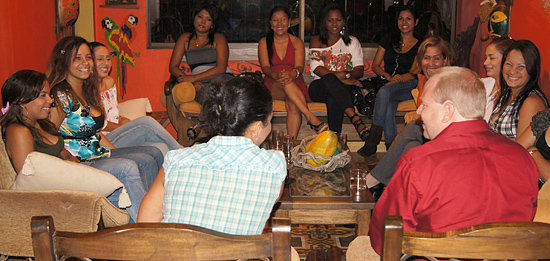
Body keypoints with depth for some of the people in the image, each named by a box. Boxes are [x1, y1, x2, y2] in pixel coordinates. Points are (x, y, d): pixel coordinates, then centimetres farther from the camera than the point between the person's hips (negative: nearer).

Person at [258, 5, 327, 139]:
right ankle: (311, 117, -44)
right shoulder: (264, 42, 11)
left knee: (293, 104, -34)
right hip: (272, 86, 0)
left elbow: (299, 66, -5)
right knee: (285, 82, -37)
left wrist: (292, 74, -31)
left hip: (296, 85, 1)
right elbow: (265, 67, -4)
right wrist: (276, 75, -29)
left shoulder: (297, 42, 11)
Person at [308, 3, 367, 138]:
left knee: (334, 101, -38)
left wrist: (347, 74, -17)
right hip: (320, 88, 0)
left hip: (345, 87, 1)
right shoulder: (317, 41, 16)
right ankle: (355, 118, -53)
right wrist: (339, 77, -18)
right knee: (329, 78, -39)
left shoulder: (352, 42, 20)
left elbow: (359, 69, 8)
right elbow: (316, 68, -2)